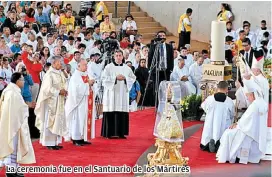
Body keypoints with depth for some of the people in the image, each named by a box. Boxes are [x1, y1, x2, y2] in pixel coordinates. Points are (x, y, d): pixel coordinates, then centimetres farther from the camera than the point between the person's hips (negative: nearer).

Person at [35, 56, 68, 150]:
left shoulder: (60, 73, 10)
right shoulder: (49, 74, -14)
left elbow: (64, 84, 18)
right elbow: (48, 88, -19)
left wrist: (64, 91, -1)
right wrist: (59, 92, -17)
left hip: (59, 101, 8)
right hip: (51, 101, -8)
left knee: (59, 120, 10)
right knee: (50, 121, -4)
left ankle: (55, 142, 17)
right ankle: (49, 143, 0)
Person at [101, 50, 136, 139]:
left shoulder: (127, 68, 12)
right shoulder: (109, 67, 2)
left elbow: (133, 78, 11)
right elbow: (104, 78, -6)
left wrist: (125, 78, -6)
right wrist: (115, 78, -13)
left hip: (123, 93, 3)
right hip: (111, 93, -3)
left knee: (122, 114, 0)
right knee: (111, 113, -6)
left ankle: (121, 133, 6)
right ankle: (109, 133, -1)